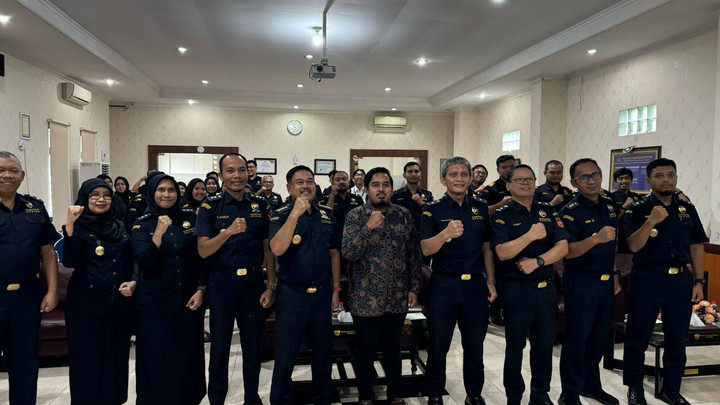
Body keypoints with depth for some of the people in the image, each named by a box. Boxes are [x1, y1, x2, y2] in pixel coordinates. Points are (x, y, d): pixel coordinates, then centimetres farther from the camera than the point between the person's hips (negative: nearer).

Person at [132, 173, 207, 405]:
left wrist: (200, 289, -3)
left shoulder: (190, 218, 3)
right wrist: (158, 233, -25)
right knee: (156, 359, 5)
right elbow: (143, 261, -14)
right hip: (154, 303, -1)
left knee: (188, 357, 9)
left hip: (188, 300, 2)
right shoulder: (142, 225, -1)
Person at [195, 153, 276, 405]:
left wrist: (271, 286, 1)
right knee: (219, 345, 10)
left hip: (253, 281, 2)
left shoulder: (260, 207, 3)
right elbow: (203, 251, -11)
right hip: (222, 282, -2)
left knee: (253, 344, 13)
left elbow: (268, 249, 6)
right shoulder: (210, 207, -4)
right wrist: (228, 232, -27)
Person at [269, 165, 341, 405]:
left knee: (323, 352, 16)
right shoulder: (281, 216, -6)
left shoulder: (327, 215, 6)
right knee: (285, 354, 8)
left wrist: (336, 288, 8)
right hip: (291, 295, -3)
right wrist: (296, 213, -27)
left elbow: (334, 252, 11)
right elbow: (277, 249, -24)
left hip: (322, 294, 4)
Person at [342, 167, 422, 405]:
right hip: (365, 299, -2)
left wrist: (414, 288, 3)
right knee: (366, 350, 10)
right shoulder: (355, 217, -5)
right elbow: (348, 253, -16)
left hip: (397, 298, 3)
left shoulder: (404, 215, 3)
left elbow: (414, 254, 7)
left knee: (393, 349, 16)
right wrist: (368, 228, -26)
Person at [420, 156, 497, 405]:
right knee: (438, 344, 9)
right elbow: (426, 249, -16)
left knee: (474, 344, 14)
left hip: (476, 284, 3)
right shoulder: (432, 210, -4)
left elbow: (486, 247, 12)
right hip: (443, 285, -3)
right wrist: (445, 233, -35)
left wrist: (491, 282, 7)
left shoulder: (481, 208, 7)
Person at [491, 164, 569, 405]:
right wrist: (531, 235, -23)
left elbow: (562, 247, -2)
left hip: (546, 287, 4)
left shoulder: (548, 212, 7)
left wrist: (537, 262, -15)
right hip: (516, 289, -4)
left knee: (544, 344, 13)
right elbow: (502, 252, -17)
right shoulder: (502, 216, -4)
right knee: (515, 344, 8)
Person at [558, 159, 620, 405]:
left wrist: (614, 276, 16)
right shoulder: (571, 212, -13)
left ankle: (591, 385, 33)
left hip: (606, 283, 7)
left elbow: (612, 246, 18)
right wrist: (595, 239, -36)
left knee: (600, 337, 15)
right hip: (581, 283, -6)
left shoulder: (610, 207, 9)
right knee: (577, 338, 1)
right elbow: (568, 251, -22)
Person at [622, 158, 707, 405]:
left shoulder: (688, 210, 10)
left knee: (677, 339, 11)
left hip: (681, 280, 4)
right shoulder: (636, 211, -2)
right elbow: (633, 246, -14)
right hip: (647, 279, -3)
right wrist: (651, 221, -28)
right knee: (638, 337, 5)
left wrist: (699, 282, 5)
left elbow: (696, 248, 12)